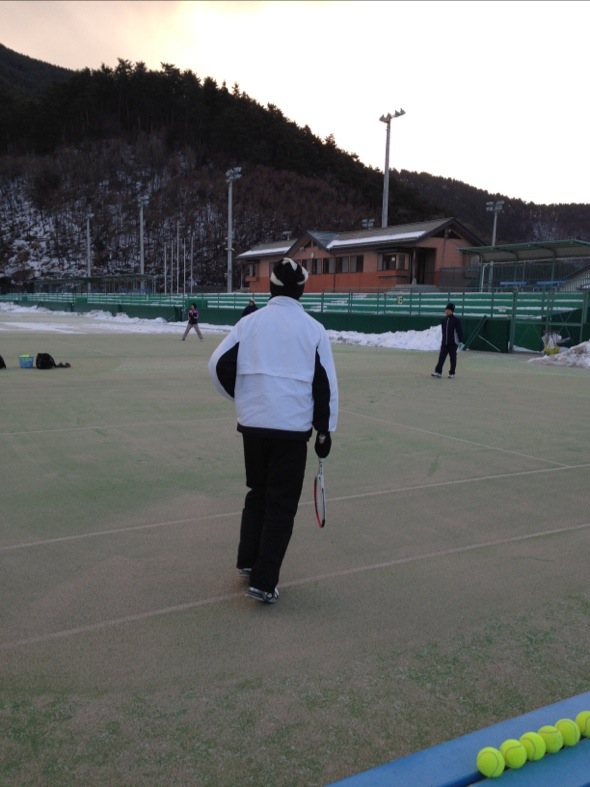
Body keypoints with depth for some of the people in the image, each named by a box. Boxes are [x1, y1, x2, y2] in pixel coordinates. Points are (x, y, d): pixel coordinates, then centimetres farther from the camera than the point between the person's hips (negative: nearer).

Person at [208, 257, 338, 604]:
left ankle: (248, 561, 29)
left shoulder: (249, 322, 1)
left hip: (253, 423, 3)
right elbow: (325, 383, -4)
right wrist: (325, 430, 5)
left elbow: (219, 365, -1)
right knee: (282, 503, 6)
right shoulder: (313, 329, -4)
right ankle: (263, 581, 6)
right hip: (293, 427, -3)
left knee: (258, 491, 22)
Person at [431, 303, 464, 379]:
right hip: (444, 342, 5)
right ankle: (438, 371, 0)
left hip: (453, 343, -5)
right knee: (441, 357, 0)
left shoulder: (456, 320, -9)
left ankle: (452, 373, 12)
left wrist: (460, 341, -15)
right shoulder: (444, 320, 7)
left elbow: (460, 331, -10)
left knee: (453, 358, 5)